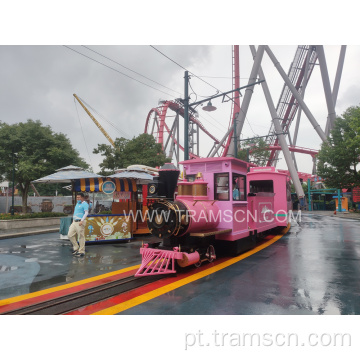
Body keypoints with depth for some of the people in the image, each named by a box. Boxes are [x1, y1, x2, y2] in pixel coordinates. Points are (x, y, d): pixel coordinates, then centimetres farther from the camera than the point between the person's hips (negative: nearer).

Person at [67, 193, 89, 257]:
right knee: (70, 235, 6)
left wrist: (81, 221, -26)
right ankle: (76, 248, 21)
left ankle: (81, 252, 4)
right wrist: (73, 221, 23)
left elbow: (86, 213, -18)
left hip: (80, 223, -9)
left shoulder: (85, 204, -7)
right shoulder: (77, 204, 20)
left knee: (81, 237, -4)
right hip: (74, 222, 9)